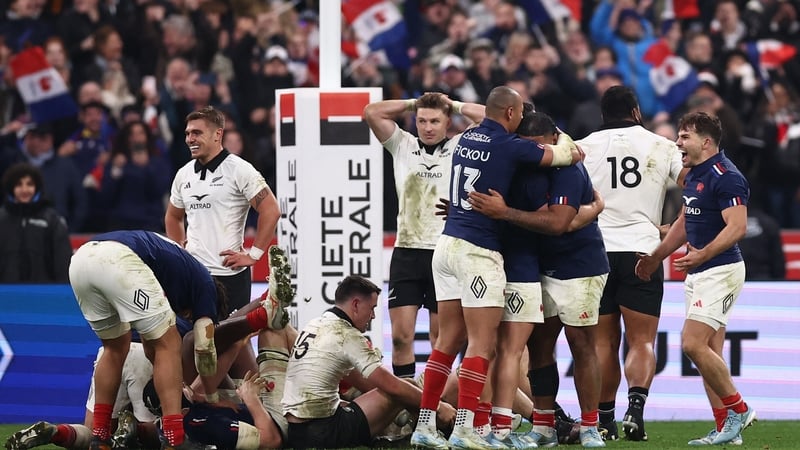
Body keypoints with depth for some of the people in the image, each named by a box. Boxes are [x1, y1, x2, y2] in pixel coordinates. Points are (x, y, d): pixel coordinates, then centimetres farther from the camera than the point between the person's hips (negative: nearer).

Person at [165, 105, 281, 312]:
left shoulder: (239, 170, -7)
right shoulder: (184, 174, 12)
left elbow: (271, 211, -11)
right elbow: (173, 216, 28)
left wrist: (253, 255, -12)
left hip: (229, 274, -6)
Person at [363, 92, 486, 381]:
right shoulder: (402, 145, 10)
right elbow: (371, 112, 2)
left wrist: (455, 106, 5)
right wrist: (413, 104, 6)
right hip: (406, 251, 2)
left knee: (441, 337, 2)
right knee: (401, 335, -4)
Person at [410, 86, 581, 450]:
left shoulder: (467, 139, 11)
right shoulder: (509, 146, -10)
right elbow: (566, 155, 0)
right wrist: (563, 140, 23)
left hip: (447, 244, 8)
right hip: (478, 252, -8)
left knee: (448, 341, 11)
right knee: (482, 344, -6)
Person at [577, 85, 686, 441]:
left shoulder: (584, 147, 5)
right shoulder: (661, 147, 5)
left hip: (595, 250, 1)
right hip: (641, 252, -1)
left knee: (603, 342, 8)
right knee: (642, 341, 0)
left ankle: (605, 420, 6)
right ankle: (636, 406, -22)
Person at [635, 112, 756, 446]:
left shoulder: (725, 177, -16)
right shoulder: (694, 176, 15)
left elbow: (737, 227, -24)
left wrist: (702, 255, -33)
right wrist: (655, 257, 28)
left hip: (720, 271, -10)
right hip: (697, 273, 10)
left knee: (693, 343, -16)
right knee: (709, 353, 7)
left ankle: (738, 409, -3)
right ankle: (726, 429, 9)